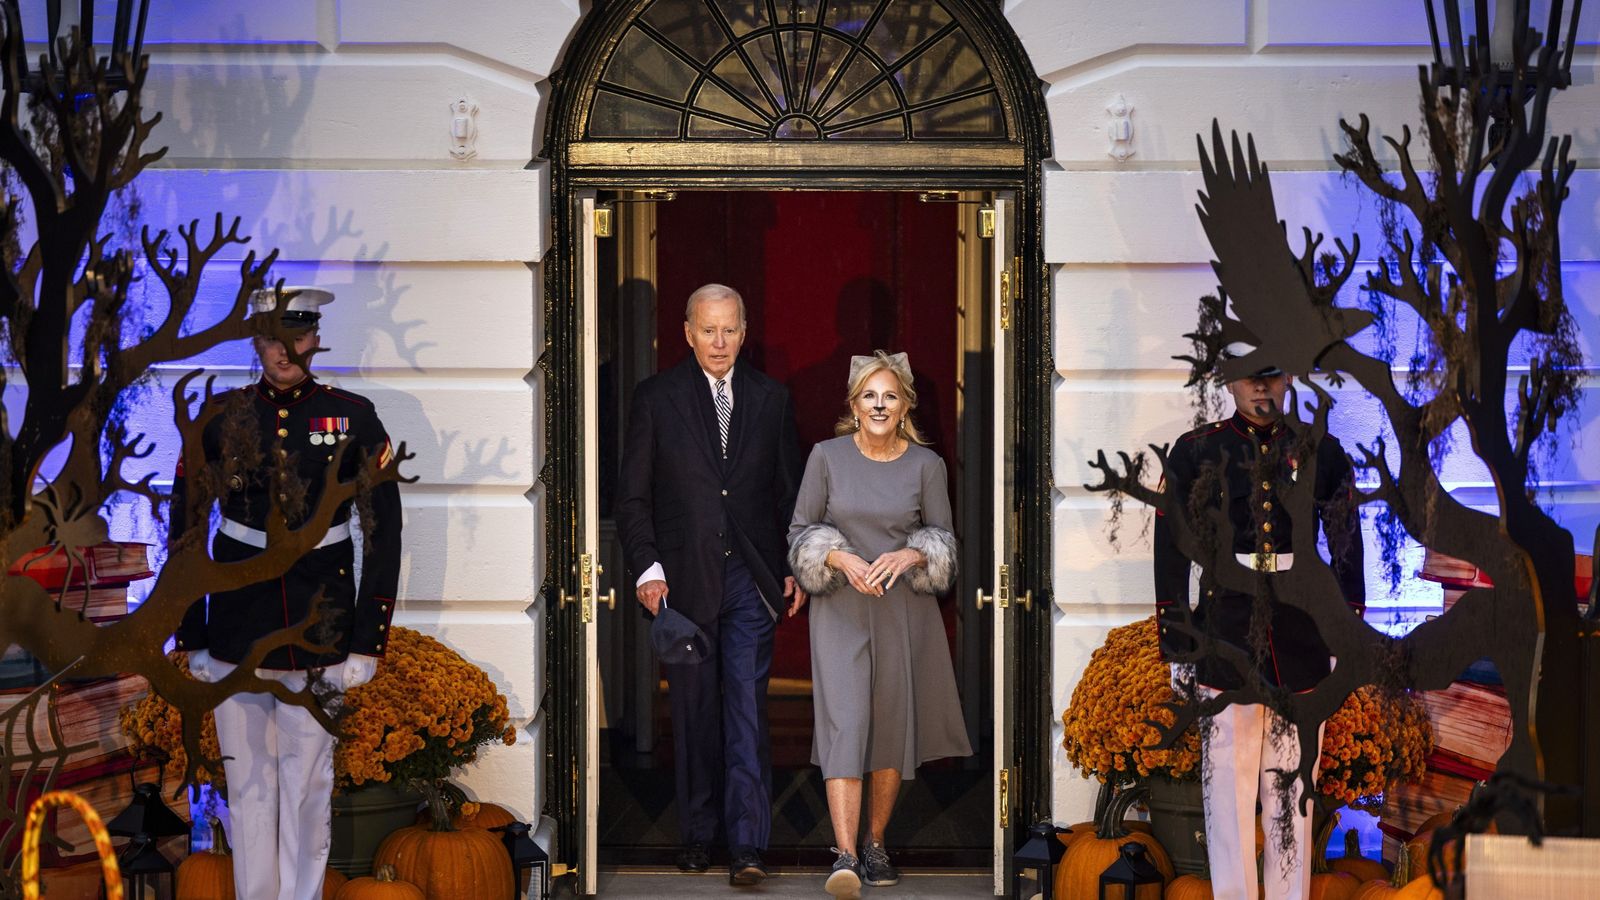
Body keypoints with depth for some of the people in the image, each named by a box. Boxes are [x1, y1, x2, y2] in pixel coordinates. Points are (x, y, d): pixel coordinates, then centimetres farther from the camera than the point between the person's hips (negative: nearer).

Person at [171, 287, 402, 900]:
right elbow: (184, 532, 7)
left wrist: (366, 643, -2)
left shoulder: (353, 417, 0)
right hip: (237, 633, 1)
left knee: (308, 785, 5)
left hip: (319, 633, -1)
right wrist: (192, 641, 4)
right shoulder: (220, 417, 2)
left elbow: (383, 534, 2)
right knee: (248, 784, 7)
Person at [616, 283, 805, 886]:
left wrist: (794, 567, 5)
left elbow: (789, 491, 13)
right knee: (694, 713, 7)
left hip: (751, 580, 0)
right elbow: (633, 496, 2)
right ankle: (697, 835, 19)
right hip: (684, 580, 0)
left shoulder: (770, 399, 8)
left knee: (747, 711, -7)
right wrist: (646, 567, -8)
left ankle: (747, 846, -8)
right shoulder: (656, 398, 2)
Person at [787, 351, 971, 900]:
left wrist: (908, 555, -15)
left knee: (892, 727, 6)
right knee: (844, 723, -13)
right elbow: (801, 531, 3)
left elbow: (944, 540, 5)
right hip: (840, 610, -2)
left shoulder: (926, 464, 1)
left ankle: (875, 845, 22)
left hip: (903, 611, 2)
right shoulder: (827, 456, -1)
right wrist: (840, 559, -15)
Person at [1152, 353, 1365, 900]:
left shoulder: (1322, 453, 5)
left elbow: (1348, 550, 8)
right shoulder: (1195, 452, 2)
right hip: (1225, 632, -1)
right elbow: (1172, 554, 3)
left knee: (1292, 783, 5)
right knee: (1228, 780, 1)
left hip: (1302, 639, 1)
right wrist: (1175, 644, 0)